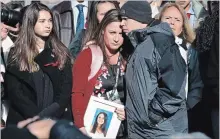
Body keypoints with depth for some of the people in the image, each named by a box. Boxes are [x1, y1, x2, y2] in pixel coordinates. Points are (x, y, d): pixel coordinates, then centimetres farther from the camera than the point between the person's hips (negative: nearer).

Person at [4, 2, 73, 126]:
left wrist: (50, 114, -12)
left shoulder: (61, 52, 9)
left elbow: (67, 86, 2)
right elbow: (15, 92, -4)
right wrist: (39, 119, -14)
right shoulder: (17, 55, 2)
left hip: (59, 119, 2)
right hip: (26, 122, -2)